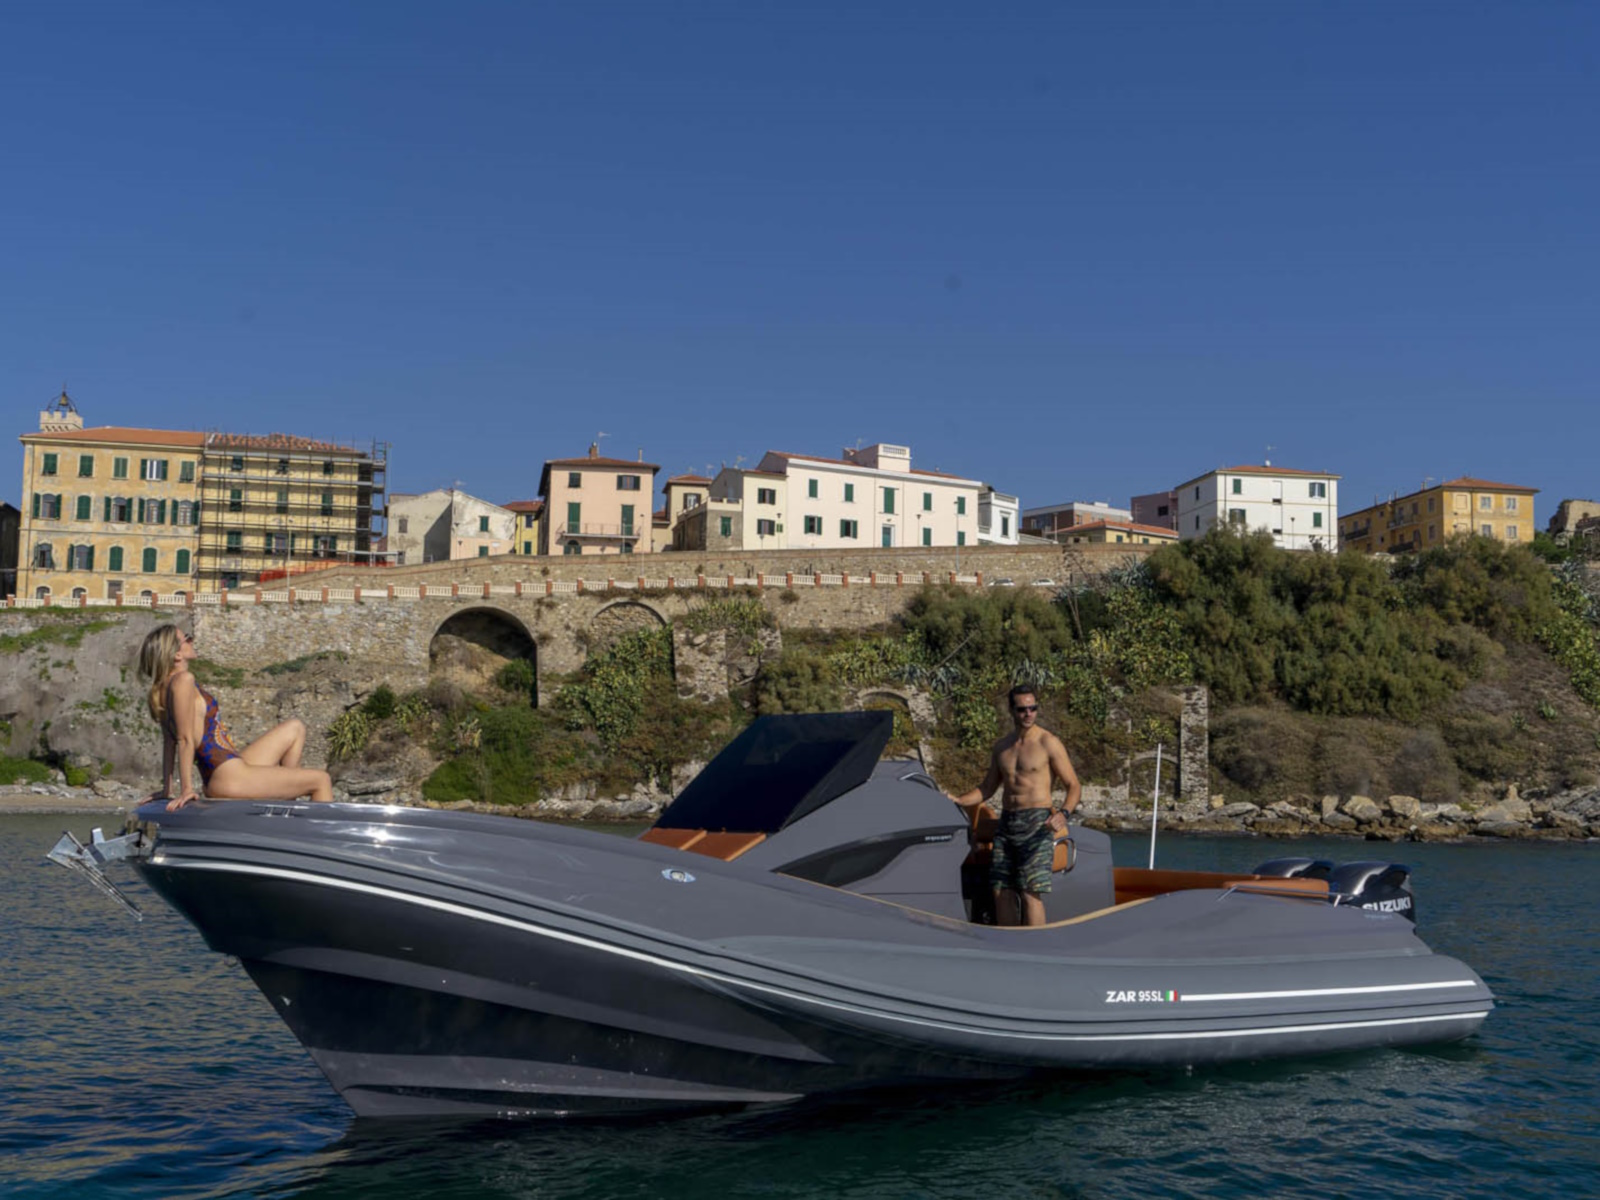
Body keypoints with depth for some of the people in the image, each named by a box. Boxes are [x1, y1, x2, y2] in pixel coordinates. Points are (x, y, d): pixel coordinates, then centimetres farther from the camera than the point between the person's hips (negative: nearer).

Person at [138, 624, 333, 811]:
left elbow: (169, 740, 18)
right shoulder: (183, 681, -16)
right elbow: (185, 739, -18)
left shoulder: (162, 689, 13)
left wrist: (167, 788, 21)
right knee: (321, 780, -4)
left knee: (295, 728, 24)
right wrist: (186, 789, -18)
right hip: (230, 778, -10)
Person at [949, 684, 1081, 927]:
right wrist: (958, 801, 7)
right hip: (1006, 823, 6)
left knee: (1030, 893, -13)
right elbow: (987, 788, 22)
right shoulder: (1001, 747, 13)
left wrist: (1064, 814, -23)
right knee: (1001, 891, 3)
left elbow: (1074, 785, -5)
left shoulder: (1048, 743, -4)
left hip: (1036, 824, -6)